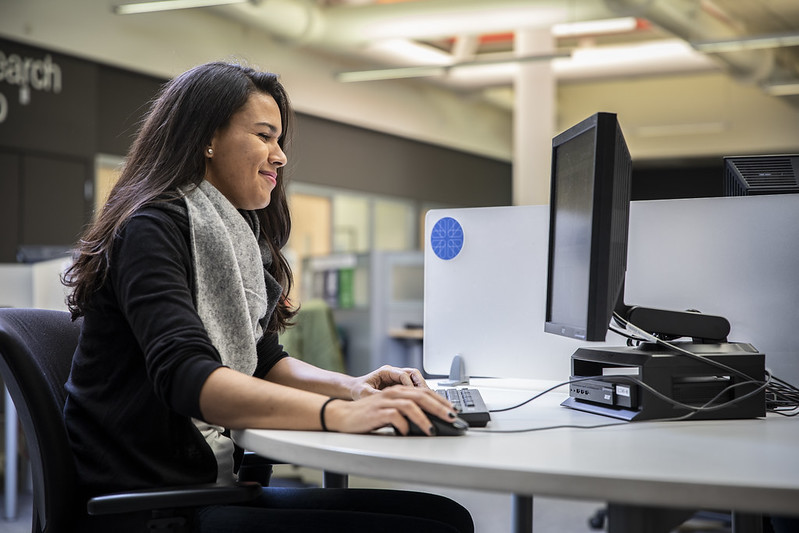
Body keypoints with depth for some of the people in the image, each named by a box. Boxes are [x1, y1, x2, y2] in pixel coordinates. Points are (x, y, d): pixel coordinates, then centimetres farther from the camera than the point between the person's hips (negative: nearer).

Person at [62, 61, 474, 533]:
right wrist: (340, 414, -36)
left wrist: (352, 386, 1)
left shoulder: (235, 237, 17)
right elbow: (185, 377, -26)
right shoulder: (152, 230, -10)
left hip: (216, 485, 8)